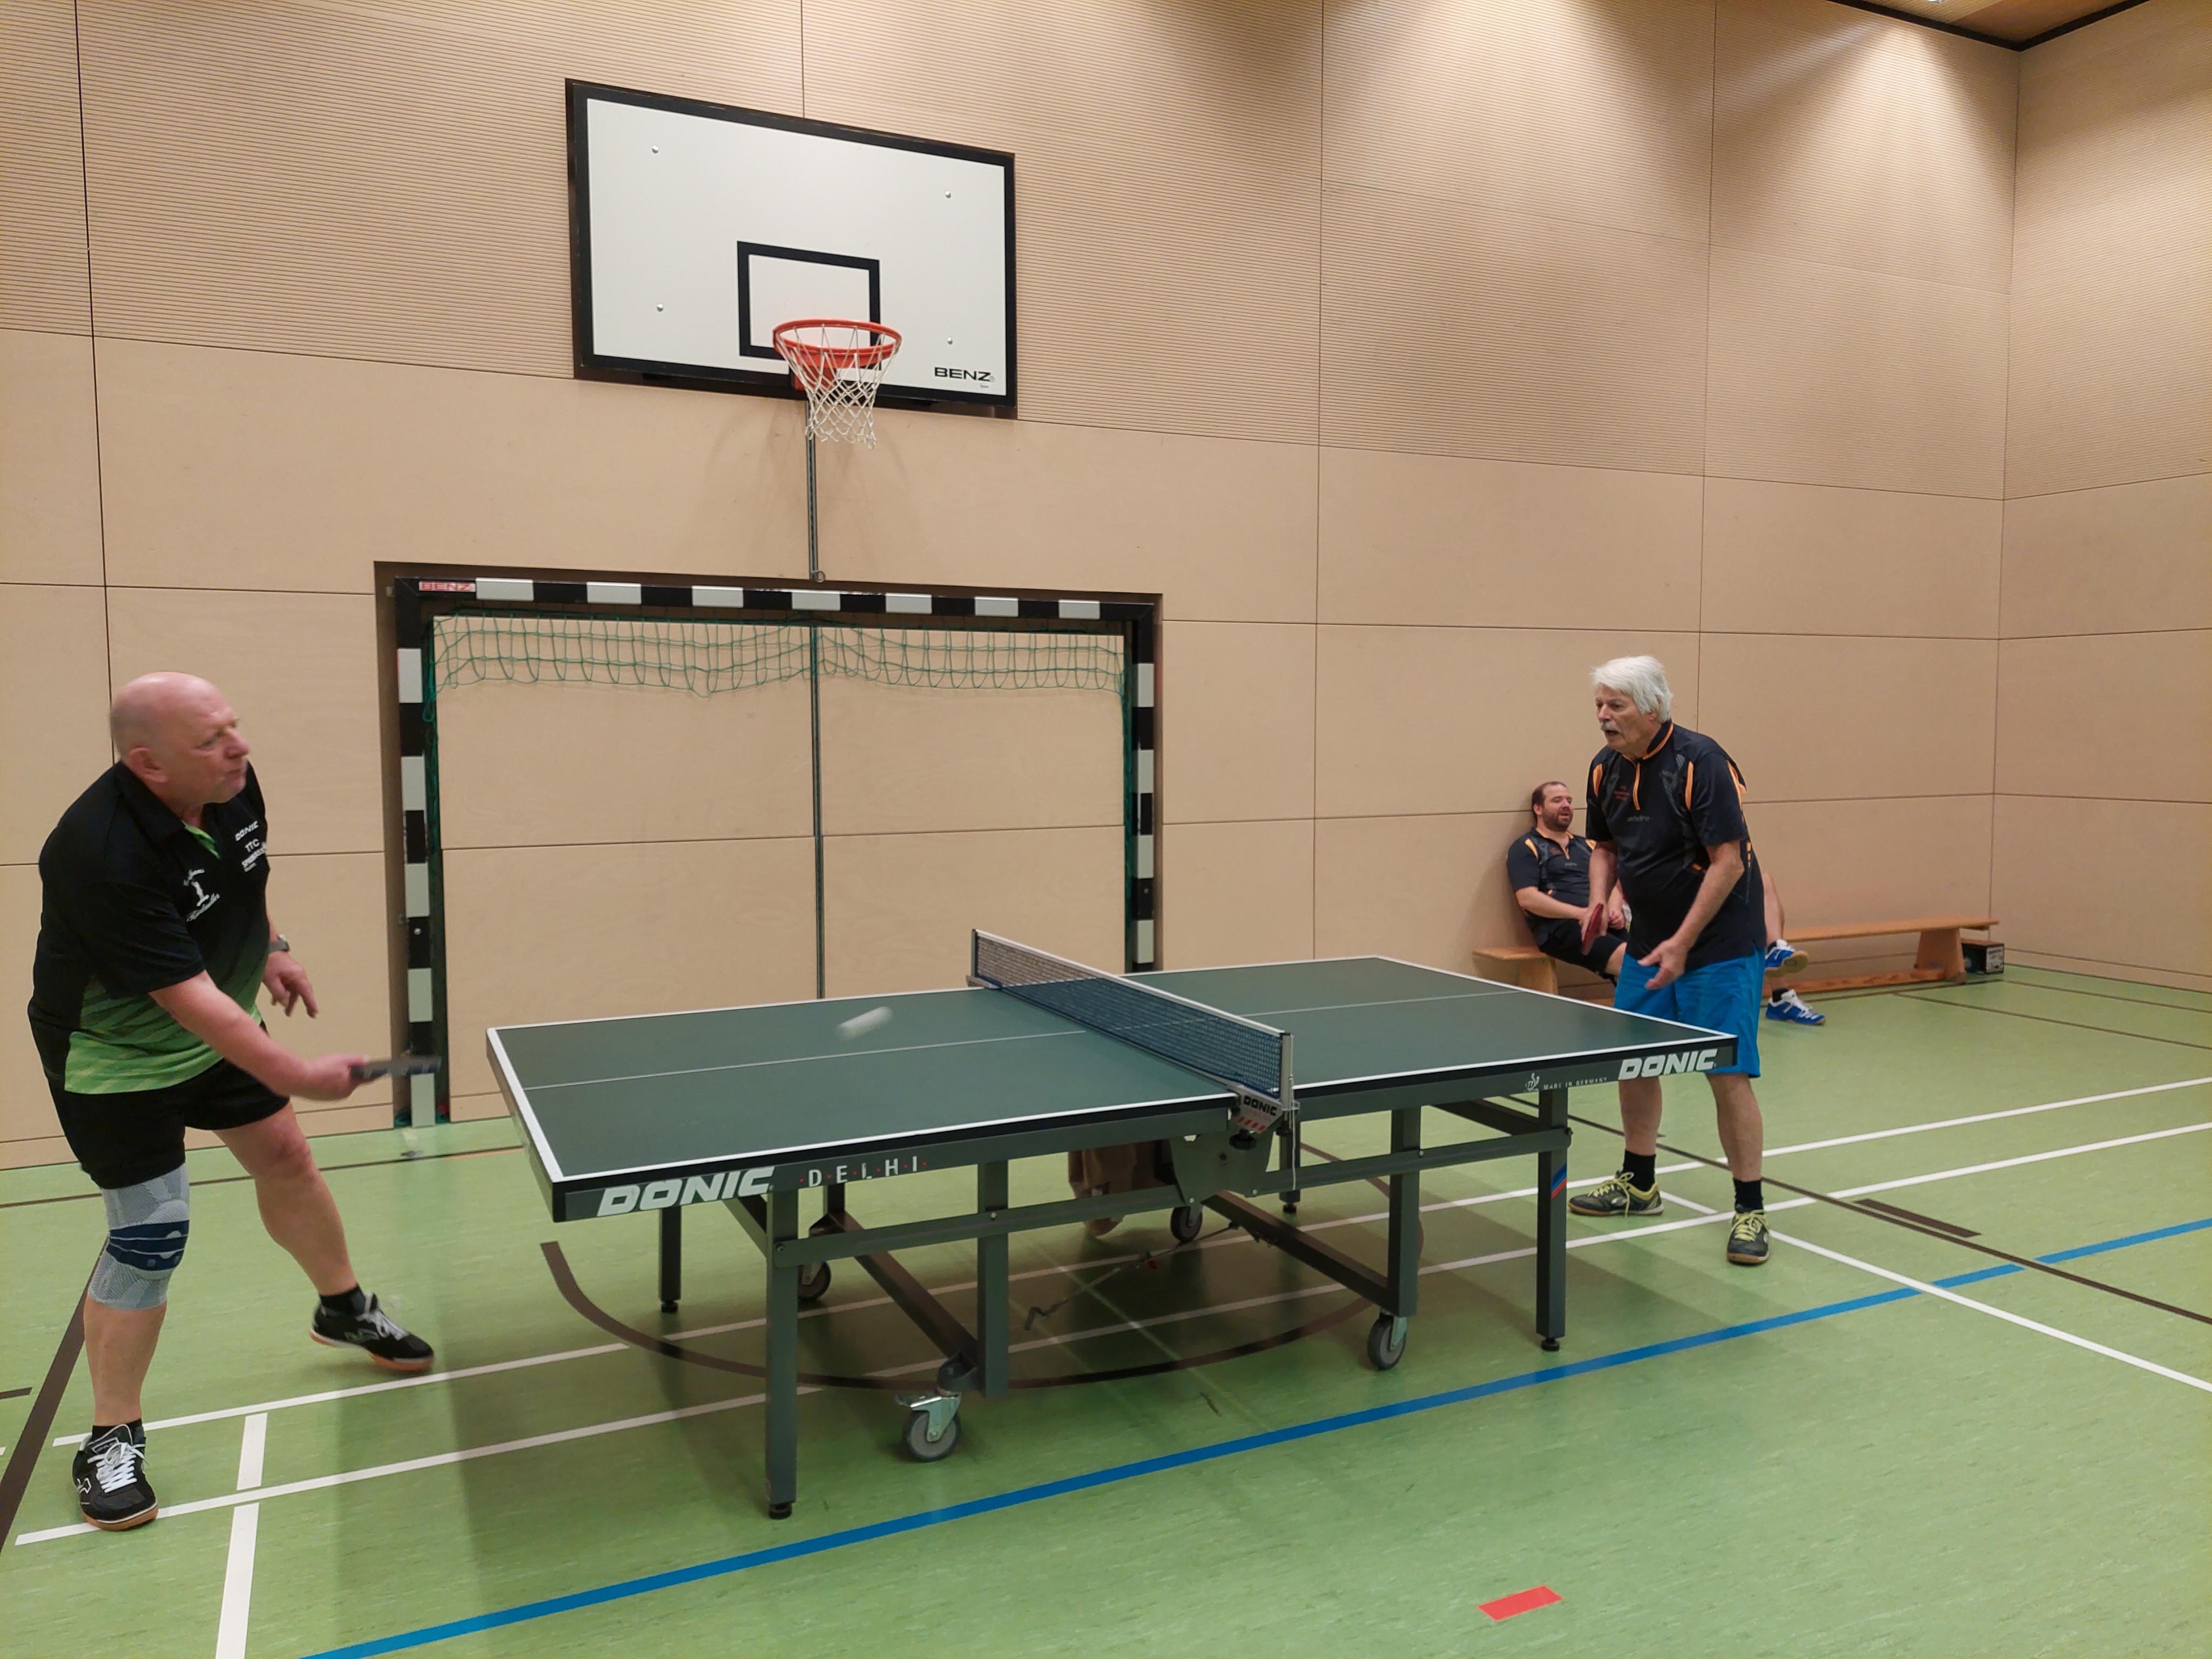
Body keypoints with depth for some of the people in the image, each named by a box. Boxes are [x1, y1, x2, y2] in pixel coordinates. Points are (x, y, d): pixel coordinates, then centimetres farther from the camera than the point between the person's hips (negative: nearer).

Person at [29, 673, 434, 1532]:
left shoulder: (231, 785, -14)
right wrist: (294, 1073, -41)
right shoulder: (104, 856, -37)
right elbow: (188, 998, -38)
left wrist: (272, 948, 7)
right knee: (149, 1236, -6)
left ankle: (344, 1309, 38)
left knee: (286, 1157, 15)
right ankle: (112, 1438, 12)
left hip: (224, 1028, 7)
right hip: (118, 1056, -7)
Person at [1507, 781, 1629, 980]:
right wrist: (1582, 914, -14)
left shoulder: (1585, 845, 27)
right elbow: (1528, 899, -7)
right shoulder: (1525, 848, 6)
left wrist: (1615, 909, 1)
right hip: (1559, 928, -6)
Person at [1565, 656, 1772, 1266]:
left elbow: (1729, 861, -21)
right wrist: (1599, 896, -5)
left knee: (1727, 1075, -8)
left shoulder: (1700, 762, -19)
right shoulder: (1606, 769, 2)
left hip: (1719, 944, -7)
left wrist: (1682, 944, -23)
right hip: (1647, 941, 7)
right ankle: (1638, 1185, 29)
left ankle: (1750, 1210, 5)